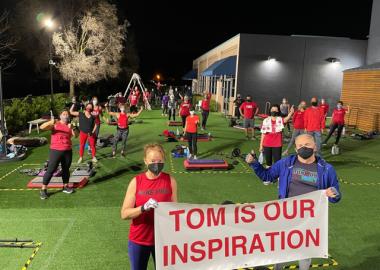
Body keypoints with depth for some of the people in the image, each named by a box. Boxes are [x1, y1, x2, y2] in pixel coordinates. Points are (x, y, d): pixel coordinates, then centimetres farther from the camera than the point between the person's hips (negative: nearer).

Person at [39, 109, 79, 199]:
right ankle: (43, 190, 3)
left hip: (68, 151, 4)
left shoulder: (70, 125, 9)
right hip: (55, 151, -4)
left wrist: (72, 128, -20)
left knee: (66, 169, 13)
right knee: (51, 170, -4)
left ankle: (65, 187, 27)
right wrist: (50, 122, -29)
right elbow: (42, 127, -12)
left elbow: (76, 135, -2)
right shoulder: (55, 124, 0)